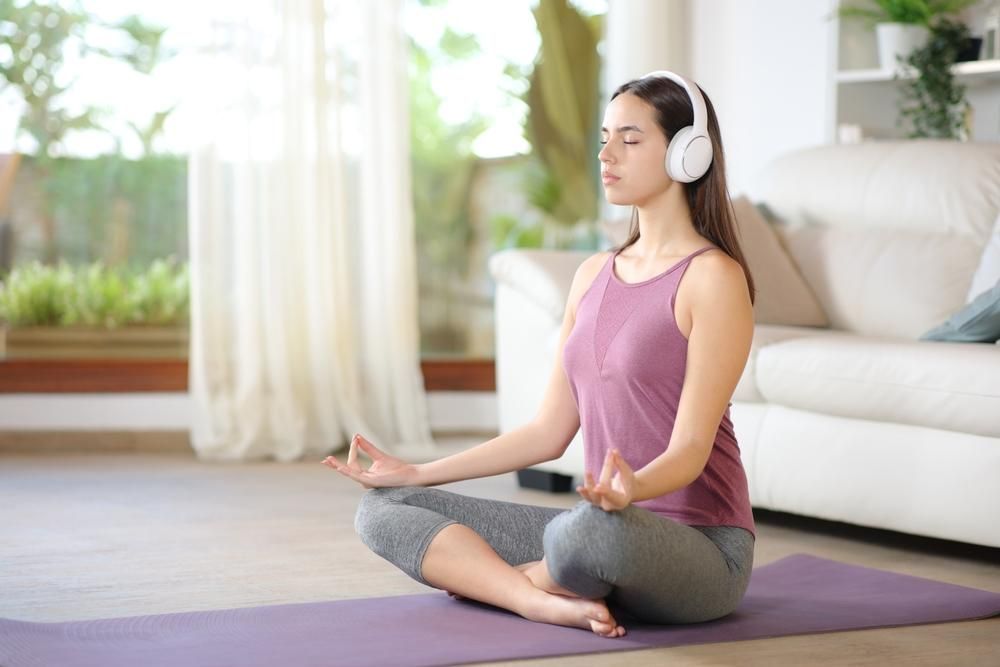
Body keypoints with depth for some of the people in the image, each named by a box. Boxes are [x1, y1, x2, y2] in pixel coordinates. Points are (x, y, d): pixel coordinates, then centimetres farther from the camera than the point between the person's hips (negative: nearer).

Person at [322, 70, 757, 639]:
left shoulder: (713, 277, -10)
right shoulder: (594, 276, 13)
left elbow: (691, 448, -17)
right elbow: (550, 431, 13)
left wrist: (630, 490, -39)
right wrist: (419, 473, 10)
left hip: (700, 549, -8)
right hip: (614, 527, 8)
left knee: (595, 529, -43)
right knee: (384, 509, -2)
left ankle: (488, 577, -10)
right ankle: (554, 603, -22)